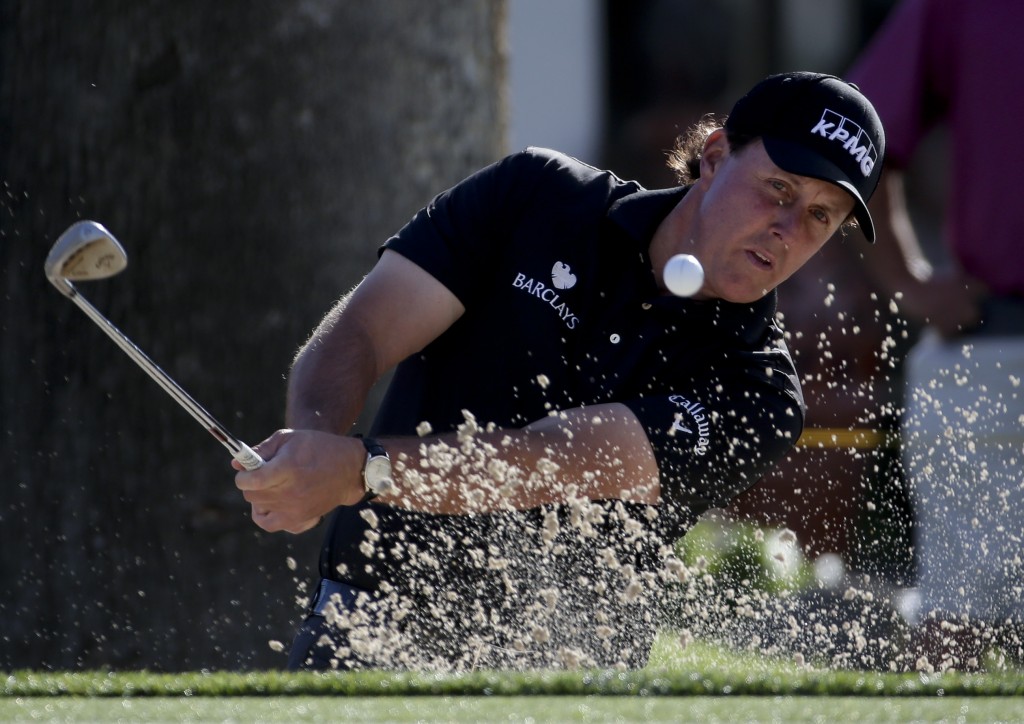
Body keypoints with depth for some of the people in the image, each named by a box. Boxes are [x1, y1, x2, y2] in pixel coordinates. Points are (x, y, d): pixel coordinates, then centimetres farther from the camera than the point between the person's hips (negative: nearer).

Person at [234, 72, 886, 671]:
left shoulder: (758, 401, -8)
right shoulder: (535, 196, 2)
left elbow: (562, 463, -22)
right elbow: (360, 332, -4)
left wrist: (361, 470, -35)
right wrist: (314, 440, -27)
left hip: (562, 686, 0)